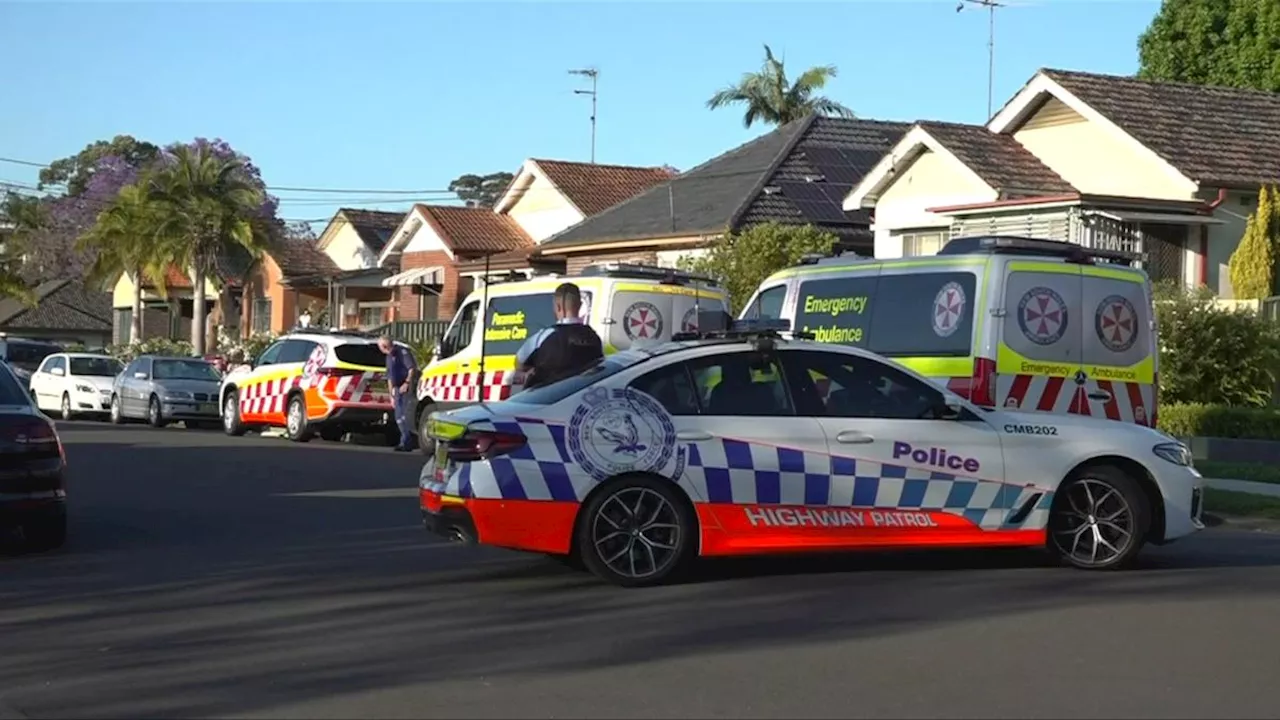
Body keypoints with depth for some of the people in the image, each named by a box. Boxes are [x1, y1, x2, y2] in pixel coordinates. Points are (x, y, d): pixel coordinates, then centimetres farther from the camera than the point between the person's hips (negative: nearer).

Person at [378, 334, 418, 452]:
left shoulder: (402, 352, -9)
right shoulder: (389, 357, 18)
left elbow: (412, 368, -17)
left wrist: (407, 383, -20)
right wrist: (392, 395, 21)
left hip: (407, 388, -9)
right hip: (398, 389, 9)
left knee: (406, 416, -11)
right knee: (399, 418, 10)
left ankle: (406, 442, -9)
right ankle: (406, 441, 17)